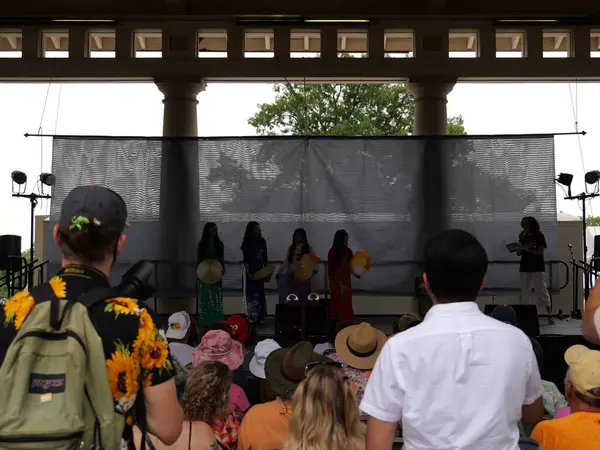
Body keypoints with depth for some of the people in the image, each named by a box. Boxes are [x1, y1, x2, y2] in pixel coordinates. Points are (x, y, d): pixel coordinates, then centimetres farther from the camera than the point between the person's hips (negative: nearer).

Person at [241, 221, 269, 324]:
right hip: (251, 272, -5)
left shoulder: (262, 241, 8)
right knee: (251, 294, -3)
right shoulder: (247, 243, -6)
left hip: (260, 271, 5)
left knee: (260, 294, 6)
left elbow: (265, 258, 13)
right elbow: (246, 260, -10)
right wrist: (248, 273, -17)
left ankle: (259, 316, 13)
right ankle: (252, 317, 3)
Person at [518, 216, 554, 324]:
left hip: (537, 267, -5)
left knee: (542, 290, -6)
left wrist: (528, 250, -21)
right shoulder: (523, 237, 12)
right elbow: (518, 253, 8)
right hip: (525, 267, 5)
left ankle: (550, 315, -3)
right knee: (524, 291, 4)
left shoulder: (539, 236, -1)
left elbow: (540, 252, -8)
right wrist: (520, 240, -3)